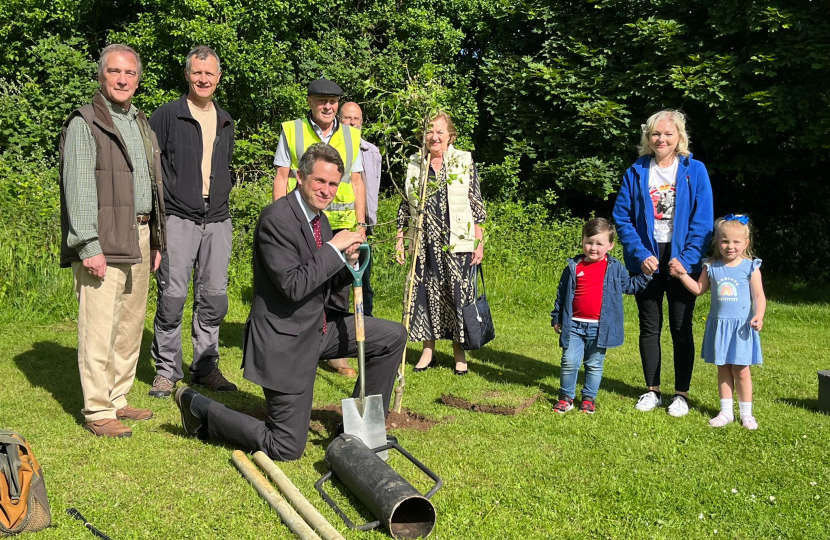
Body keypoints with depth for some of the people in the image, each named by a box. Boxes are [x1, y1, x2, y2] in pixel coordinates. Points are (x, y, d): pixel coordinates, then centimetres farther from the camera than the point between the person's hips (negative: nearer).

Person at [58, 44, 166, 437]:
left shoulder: (142, 124, 20)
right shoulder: (85, 124, -4)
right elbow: (78, 188, -11)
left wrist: (156, 240, 18)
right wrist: (88, 245, -17)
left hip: (139, 238, 8)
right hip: (104, 241, -7)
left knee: (131, 325, 11)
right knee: (99, 328, -7)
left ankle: (118, 398, 22)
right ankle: (97, 411, 1)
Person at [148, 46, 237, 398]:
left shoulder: (225, 122, 16)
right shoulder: (167, 115, -1)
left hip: (217, 221, 5)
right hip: (178, 219, -5)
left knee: (214, 298, 6)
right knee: (172, 297, -4)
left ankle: (205, 367, 18)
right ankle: (167, 370, 9)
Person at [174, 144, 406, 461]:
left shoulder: (318, 218, 8)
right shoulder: (277, 219, -21)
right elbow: (294, 285, -29)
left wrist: (349, 264, -6)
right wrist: (334, 248, -23)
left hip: (319, 326, 9)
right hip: (286, 340, -9)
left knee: (393, 337, 8)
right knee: (287, 448, -2)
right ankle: (199, 407, 14)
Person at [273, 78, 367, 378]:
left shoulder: (351, 136, 13)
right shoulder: (291, 130, 6)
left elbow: (357, 183, 14)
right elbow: (281, 178, 4)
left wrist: (361, 223, 7)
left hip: (341, 224, 2)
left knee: (339, 288, 4)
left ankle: (336, 353, 14)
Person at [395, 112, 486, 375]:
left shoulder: (465, 161, 2)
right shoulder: (414, 165, 10)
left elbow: (477, 205, 2)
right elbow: (405, 206, 13)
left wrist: (479, 242, -3)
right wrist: (400, 239, 8)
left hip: (457, 243, -2)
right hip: (424, 243, 3)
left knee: (457, 292, 0)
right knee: (424, 291, 4)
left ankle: (459, 350, 14)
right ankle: (428, 349, 17)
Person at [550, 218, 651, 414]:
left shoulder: (615, 268, 3)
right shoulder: (573, 267, 1)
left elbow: (630, 286, 14)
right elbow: (561, 294, 9)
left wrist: (645, 275, 1)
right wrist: (556, 318, 11)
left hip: (600, 327, 0)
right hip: (574, 325, 0)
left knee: (594, 365, 10)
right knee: (569, 362, -1)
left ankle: (589, 398, 24)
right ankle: (566, 396, 14)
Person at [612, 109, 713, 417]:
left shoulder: (695, 171, -2)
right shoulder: (636, 172, 1)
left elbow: (702, 222, -5)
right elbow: (622, 218, -1)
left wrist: (685, 259, -15)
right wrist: (640, 254, -12)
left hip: (681, 261, -1)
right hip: (646, 260, 2)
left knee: (681, 328, 5)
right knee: (649, 327, 9)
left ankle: (681, 394, 15)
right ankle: (652, 391, 21)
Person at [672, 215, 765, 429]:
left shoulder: (750, 267, -4)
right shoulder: (712, 267, 4)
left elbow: (759, 296, -6)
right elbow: (699, 289, 12)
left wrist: (758, 316, -21)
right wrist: (683, 275, 0)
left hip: (741, 326, -3)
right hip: (718, 325, 3)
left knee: (741, 370, 2)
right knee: (723, 369, 11)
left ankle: (746, 413, 15)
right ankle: (726, 411, 21)